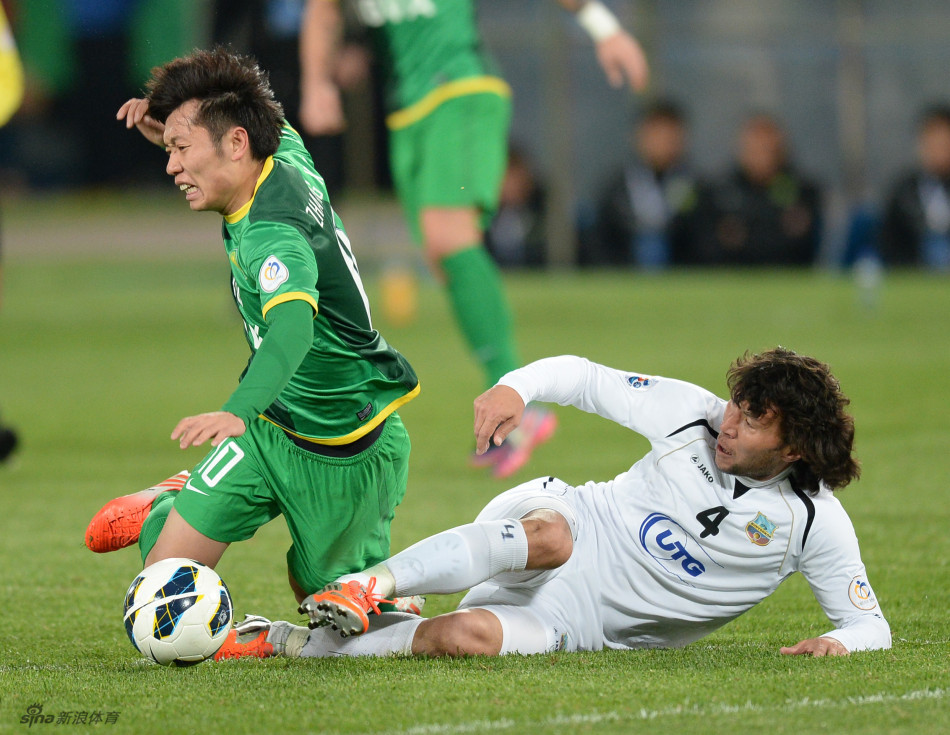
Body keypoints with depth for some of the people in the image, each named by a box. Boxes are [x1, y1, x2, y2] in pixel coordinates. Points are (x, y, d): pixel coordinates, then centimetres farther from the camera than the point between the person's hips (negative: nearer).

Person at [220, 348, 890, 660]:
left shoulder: (813, 521, -9)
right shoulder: (693, 414, -7)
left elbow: (869, 620, -2)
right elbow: (586, 378, 1)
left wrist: (840, 641, -25)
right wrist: (517, 386, -19)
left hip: (583, 625, -1)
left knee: (468, 636, -31)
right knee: (548, 533, -40)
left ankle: (292, 643, -17)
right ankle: (372, 584, -31)